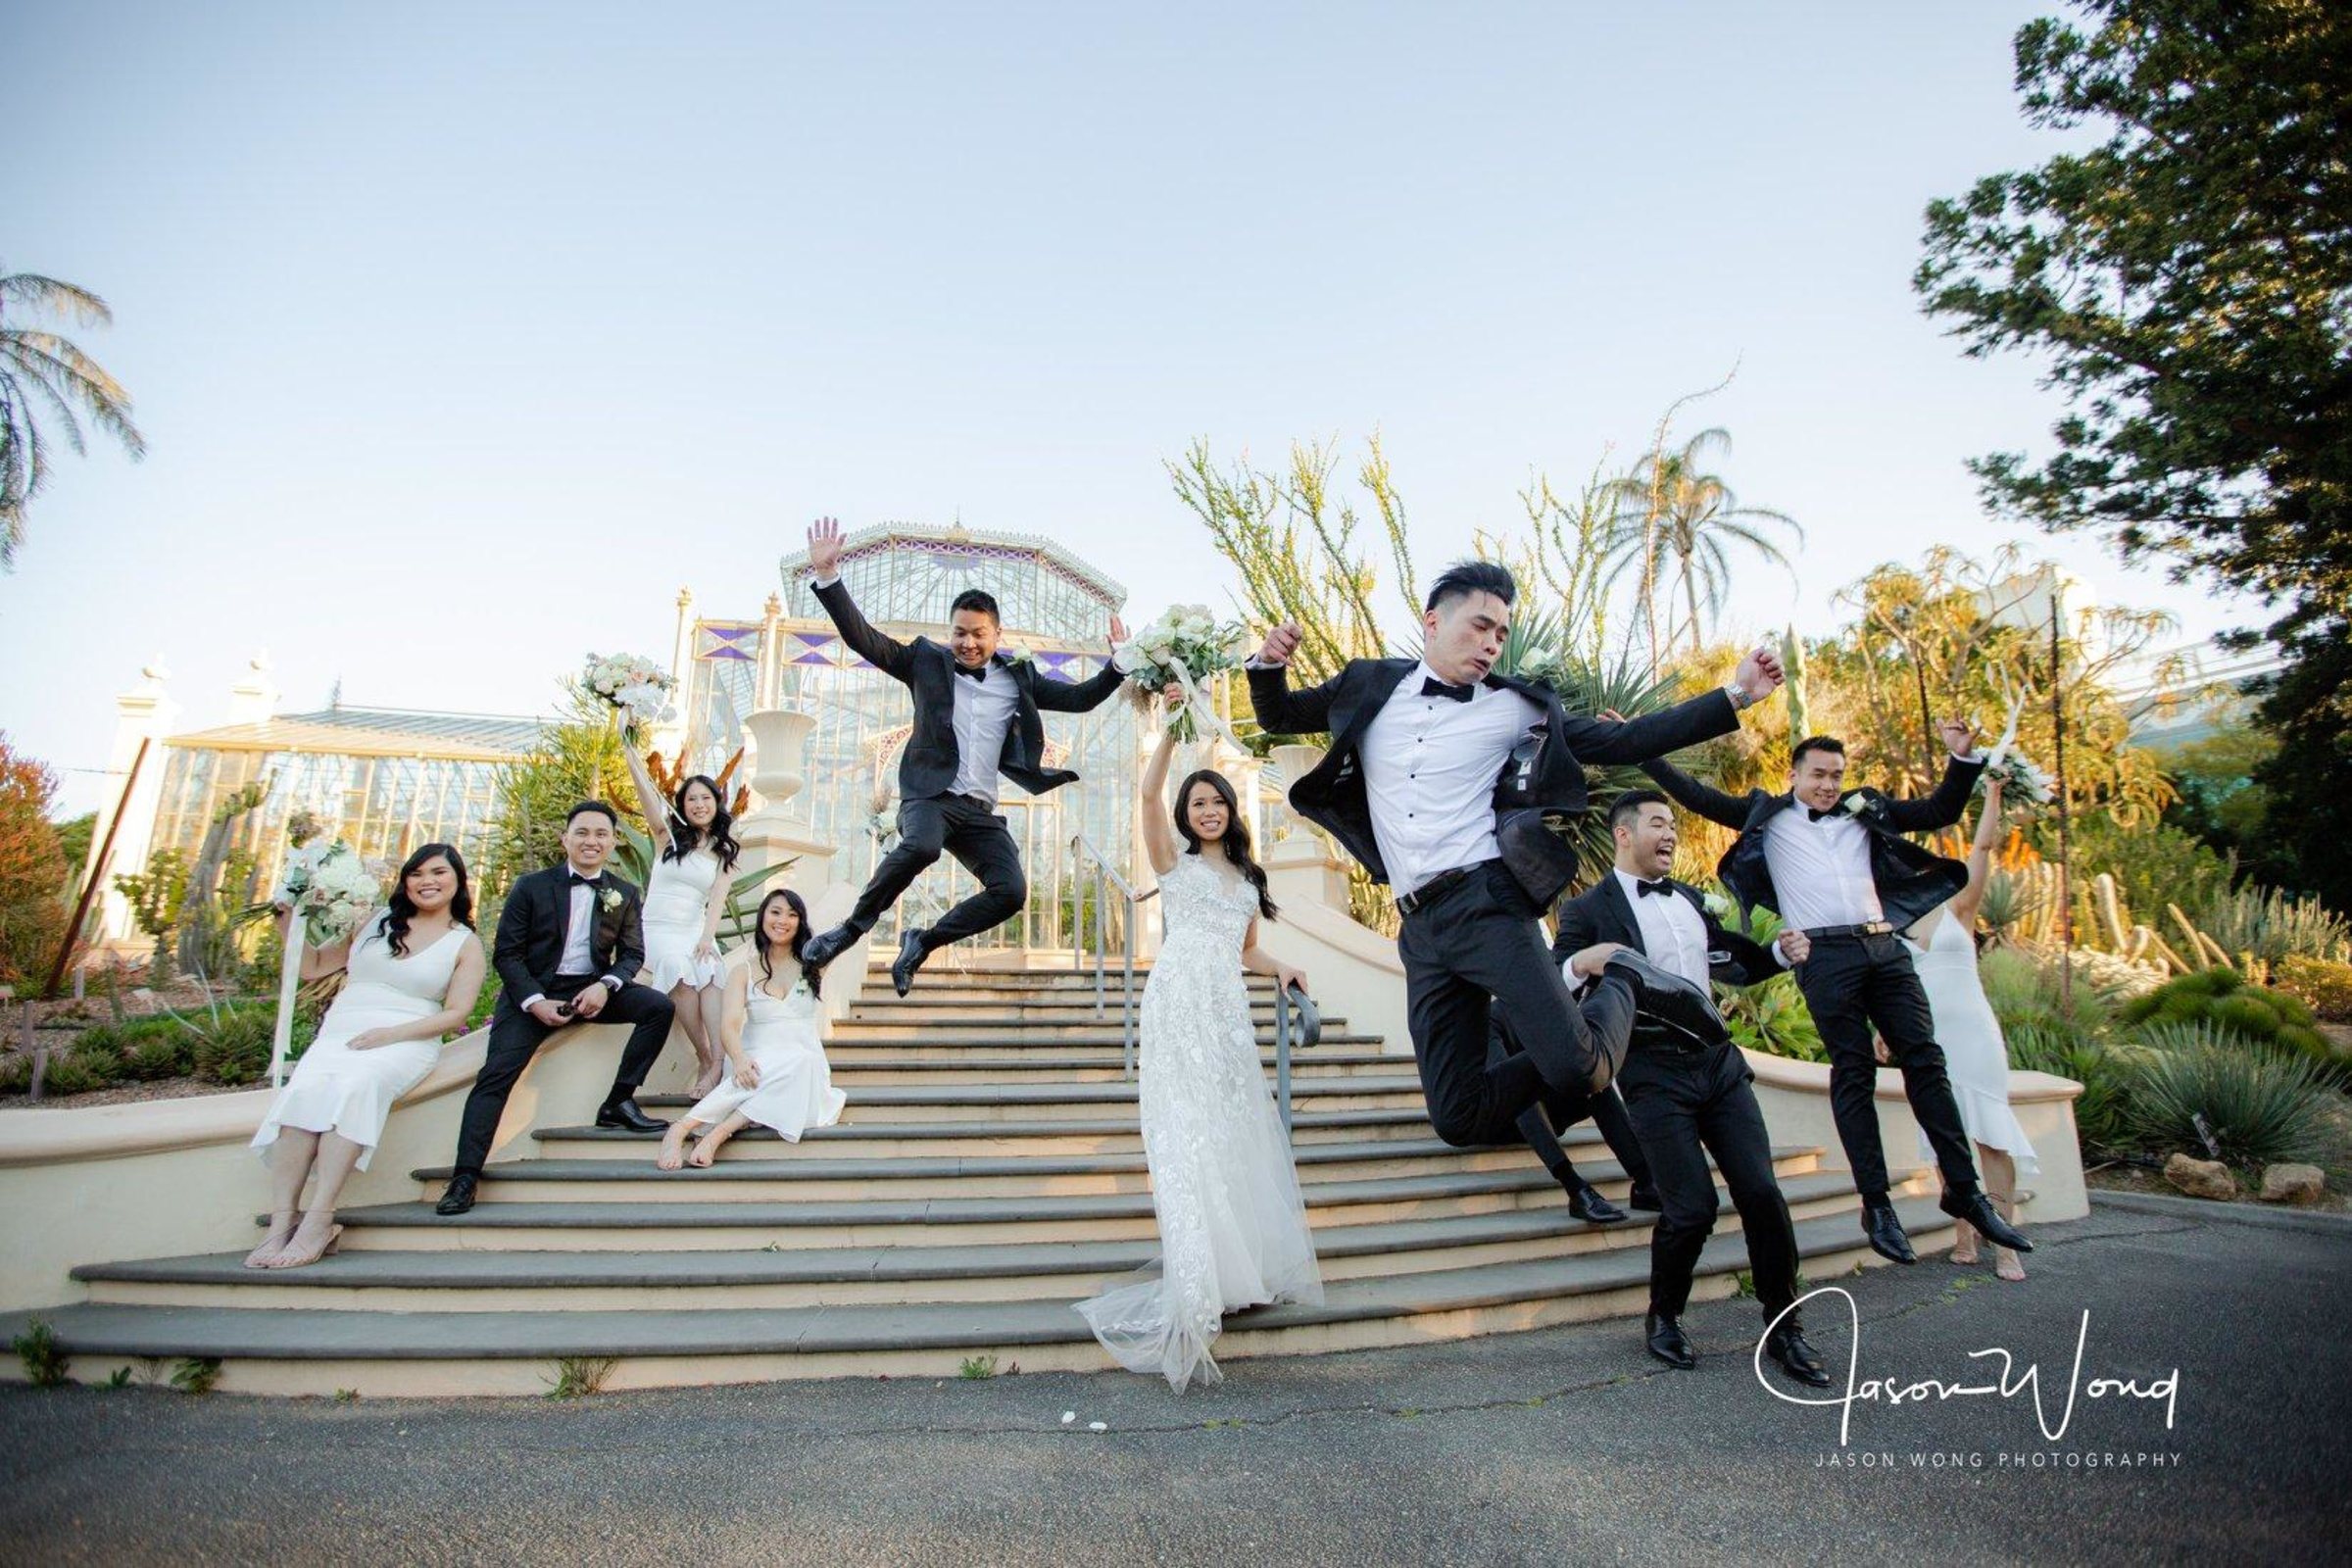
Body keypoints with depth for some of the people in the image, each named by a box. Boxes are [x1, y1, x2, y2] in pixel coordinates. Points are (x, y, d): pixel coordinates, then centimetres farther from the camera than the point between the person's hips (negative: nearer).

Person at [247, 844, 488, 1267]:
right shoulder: (376, 920, 18)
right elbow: (312, 967, 24)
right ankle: (280, 1225, -34)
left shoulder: (466, 945, 9)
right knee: (305, 1088, -31)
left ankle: (318, 1222, -37)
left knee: (355, 1085, -36)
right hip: (342, 1030, 3)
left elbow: (456, 1013, 0)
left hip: (408, 1040, -3)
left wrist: (391, 1033, -13)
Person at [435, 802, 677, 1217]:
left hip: (591, 989, 2)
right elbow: (506, 953, -3)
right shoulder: (531, 886, -1)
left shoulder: (625, 895, 6)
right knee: (496, 1073, -17)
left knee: (660, 1006, -18)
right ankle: (465, 1176, -13)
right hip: (533, 992, -2)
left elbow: (632, 954, 4)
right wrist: (535, 1002, -17)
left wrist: (605, 985, -18)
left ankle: (619, 1102, -10)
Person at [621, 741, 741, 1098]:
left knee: (711, 971, -30)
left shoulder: (724, 851, 11)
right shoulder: (669, 835, 6)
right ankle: (705, 1059, -27)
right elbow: (646, 791, -9)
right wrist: (628, 750, -21)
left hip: (695, 930, 1)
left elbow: (718, 898, -1)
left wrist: (707, 938, -17)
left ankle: (718, 1061, -40)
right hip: (658, 928, -1)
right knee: (680, 969, -32)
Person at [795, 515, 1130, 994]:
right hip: (930, 793, -4)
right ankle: (852, 928, -13)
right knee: (921, 846, -37)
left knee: (1011, 891, -16)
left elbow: (1081, 698, 17)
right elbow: (863, 637, 2)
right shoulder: (926, 661, 9)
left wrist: (1118, 665, 3)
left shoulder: (1019, 677, 16)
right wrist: (828, 576, -9)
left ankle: (923, 941, 7)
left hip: (980, 810, 4)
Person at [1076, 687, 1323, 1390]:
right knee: (1188, 1133, -10)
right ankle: (1200, 1279, -9)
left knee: (1239, 1131, 3)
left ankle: (1250, 1260, 13)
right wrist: (1172, 724, -12)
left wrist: (1282, 970, 5)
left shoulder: (1248, 879, 22)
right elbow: (1149, 792, -8)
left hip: (1229, 1010, 5)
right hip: (1179, 1003, -5)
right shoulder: (1174, 860, 7)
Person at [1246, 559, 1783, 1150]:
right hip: (1419, 927, 2)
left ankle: (1621, 978, 14)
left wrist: (1736, 696, 6)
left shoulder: (1516, 708, 8)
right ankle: (1574, 1050, 23)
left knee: (1578, 1068, -18)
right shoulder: (1370, 687, 13)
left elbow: (1623, 742, 10)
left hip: (1487, 904, -2)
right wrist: (1269, 664, 0)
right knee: (1460, 1119, -3)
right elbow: (1278, 716, 22)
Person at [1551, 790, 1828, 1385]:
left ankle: (1783, 1327, 18)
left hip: (1718, 1061, 6)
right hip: (1655, 1073, -6)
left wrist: (1782, 952, 7)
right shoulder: (1588, 910, -5)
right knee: (1692, 1207, -7)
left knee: (1762, 1193, 0)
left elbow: (1734, 963, 26)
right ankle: (1663, 1319, 19)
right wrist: (1581, 963, -32)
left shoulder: (1690, 899, 15)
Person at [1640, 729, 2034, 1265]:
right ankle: (1875, 1204, 4)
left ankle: (1963, 1190, 12)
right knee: (1853, 1072, -2)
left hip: (1885, 947, 4)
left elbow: (1939, 812, 22)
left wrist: (1961, 757, 8)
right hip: (1825, 954, -4)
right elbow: (1696, 796, 7)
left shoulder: (1865, 811, 19)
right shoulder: (1768, 816, 9)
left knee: (1925, 1059, 2)